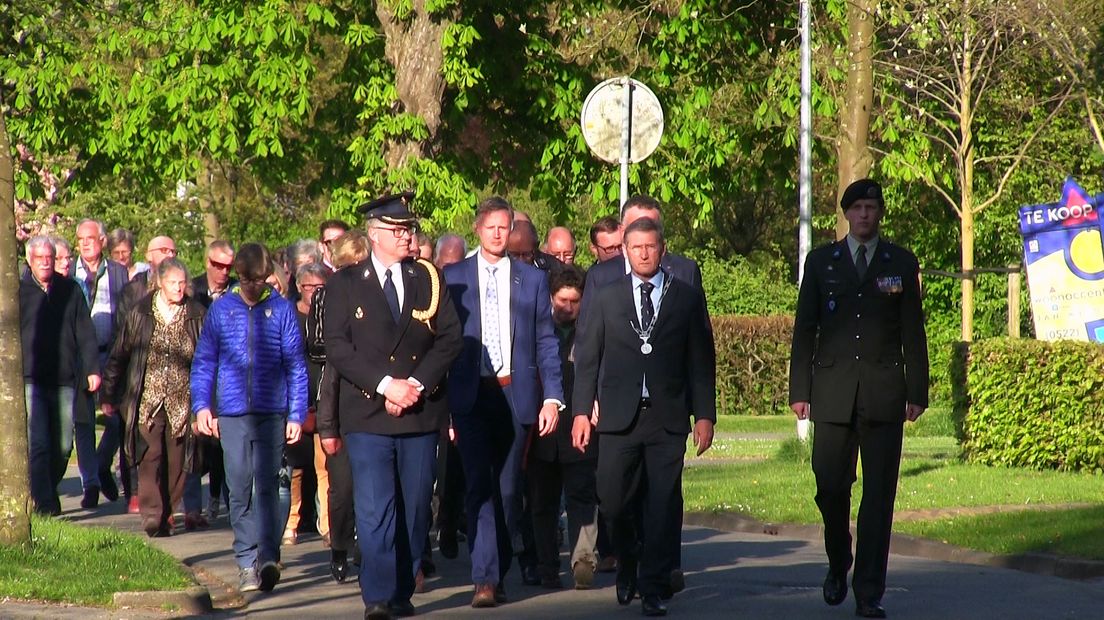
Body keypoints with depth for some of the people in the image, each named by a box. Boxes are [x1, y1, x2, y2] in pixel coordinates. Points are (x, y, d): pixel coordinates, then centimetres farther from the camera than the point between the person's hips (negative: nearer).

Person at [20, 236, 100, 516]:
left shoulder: (70, 290, 10)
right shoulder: (19, 291, 5)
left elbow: (85, 333, 10)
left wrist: (92, 369, 2)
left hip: (63, 380, 2)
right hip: (30, 380, -2)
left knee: (63, 445, 4)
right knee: (38, 443, -11)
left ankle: (48, 491, 24)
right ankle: (44, 503, -8)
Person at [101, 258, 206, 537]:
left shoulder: (197, 314, 3)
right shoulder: (140, 312, 2)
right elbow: (119, 354, 9)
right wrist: (109, 394, 10)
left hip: (182, 401, 1)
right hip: (147, 399, -1)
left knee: (177, 460, 3)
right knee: (150, 455, -11)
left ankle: (165, 513, 13)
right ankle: (151, 515, -14)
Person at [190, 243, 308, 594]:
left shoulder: (282, 309, 3)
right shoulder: (221, 309, 7)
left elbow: (295, 366, 4)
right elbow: (203, 363, 11)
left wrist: (296, 415, 0)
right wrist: (201, 406, 0)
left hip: (271, 413, -2)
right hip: (232, 414, 2)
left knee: (266, 485, -9)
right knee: (239, 490, 3)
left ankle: (268, 557, -15)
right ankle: (247, 562, 7)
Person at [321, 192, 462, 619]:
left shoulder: (428, 280, 11)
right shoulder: (345, 284, 5)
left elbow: (450, 337, 5)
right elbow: (337, 347, -3)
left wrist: (416, 384, -9)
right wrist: (385, 384, -13)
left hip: (422, 412, 3)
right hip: (367, 414, -3)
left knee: (415, 508, 5)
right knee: (375, 508, -10)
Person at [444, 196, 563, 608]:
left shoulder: (532, 279, 10)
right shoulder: (453, 277, 7)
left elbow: (545, 342, 7)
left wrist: (552, 397, -1)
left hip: (516, 393, 2)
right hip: (471, 394, -2)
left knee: (509, 489, 7)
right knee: (479, 484, -11)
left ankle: (499, 572, 18)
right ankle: (485, 578, -15)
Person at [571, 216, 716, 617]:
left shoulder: (687, 298, 8)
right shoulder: (607, 299, 10)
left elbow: (701, 360, 7)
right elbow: (587, 357, 9)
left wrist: (704, 414, 1)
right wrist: (581, 411, 1)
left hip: (668, 418, -1)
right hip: (619, 418, 1)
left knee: (663, 505, -3)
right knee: (614, 501, 0)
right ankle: (628, 565, 26)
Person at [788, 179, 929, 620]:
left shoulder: (902, 264, 9)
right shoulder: (821, 262, 10)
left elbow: (913, 332, 8)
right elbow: (804, 330, 9)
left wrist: (917, 393, 3)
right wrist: (799, 391, 2)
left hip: (883, 394, -1)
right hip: (833, 393, 1)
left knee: (879, 496, -3)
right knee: (830, 488, 0)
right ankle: (838, 565, 27)